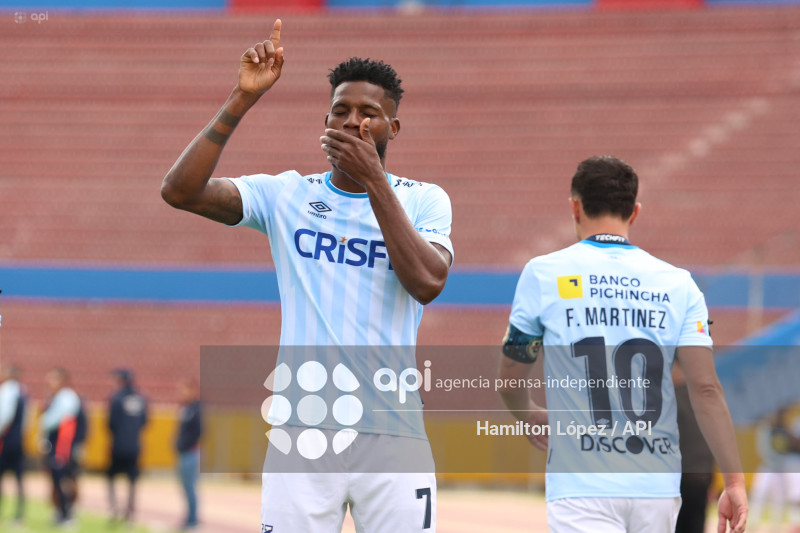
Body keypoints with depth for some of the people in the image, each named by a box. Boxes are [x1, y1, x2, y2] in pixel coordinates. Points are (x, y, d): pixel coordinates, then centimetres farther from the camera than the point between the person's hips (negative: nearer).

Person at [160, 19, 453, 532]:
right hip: (303, 429, 1)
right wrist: (243, 99, -13)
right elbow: (179, 190, -7)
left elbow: (427, 283, -14)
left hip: (394, 437, 0)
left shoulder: (423, 200, 6)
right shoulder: (286, 195, 7)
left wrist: (373, 181, -16)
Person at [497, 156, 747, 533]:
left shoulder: (543, 274, 1)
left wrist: (531, 416, 31)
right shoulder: (677, 283, 5)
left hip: (582, 487, -3)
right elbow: (705, 389, -4)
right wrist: (734, 481, -3)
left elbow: (509, 382, 9)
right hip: (659, 488, 3)